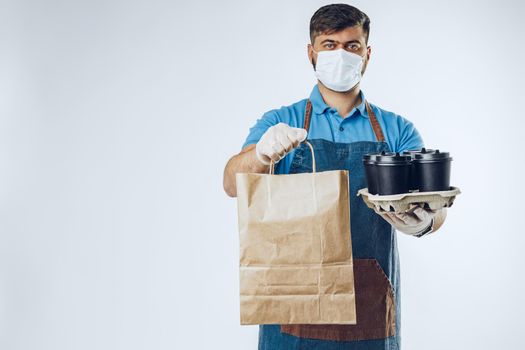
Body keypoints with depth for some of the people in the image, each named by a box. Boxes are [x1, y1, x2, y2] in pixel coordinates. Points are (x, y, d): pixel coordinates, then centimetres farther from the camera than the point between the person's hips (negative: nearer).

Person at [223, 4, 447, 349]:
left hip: (372, 306, 2)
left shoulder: (397, 130, 7)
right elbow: (233, 183, -12)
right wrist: (263, 153, -34)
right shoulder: (280, 123, 4)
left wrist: (424, 222, -28)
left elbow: (434, 202, -4)